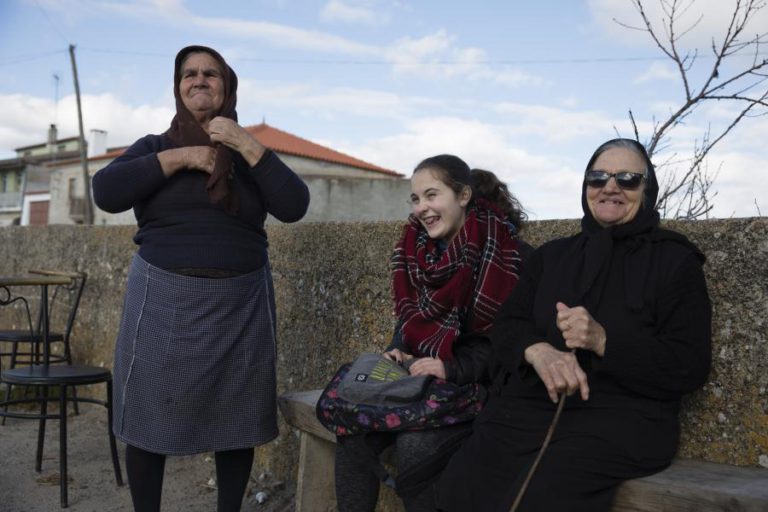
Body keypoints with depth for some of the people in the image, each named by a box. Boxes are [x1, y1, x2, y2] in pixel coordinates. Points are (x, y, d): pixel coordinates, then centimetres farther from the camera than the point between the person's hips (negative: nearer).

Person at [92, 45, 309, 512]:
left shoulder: (253, 154, 10)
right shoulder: (154, 147, 8)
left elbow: (294, 207, -6)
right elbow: (105, 193, -9)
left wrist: (247, 147, -12)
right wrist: (179, 158, -12)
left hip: (240, 304, 1)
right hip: (163, 300, 0)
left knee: (234, 419, 6)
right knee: (151, 417, 3)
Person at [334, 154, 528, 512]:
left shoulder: (504, 251, -15)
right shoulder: (418, 245, 5)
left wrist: (454, 369, -26)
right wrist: (398, 351, -5)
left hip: (479, 384, -6)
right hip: (420, 376, 6)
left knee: (415, 444, -29)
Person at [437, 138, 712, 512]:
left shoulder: (675, 261, 5)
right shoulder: (551, 255, 19)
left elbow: (690, 368, -3)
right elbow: (505, 325, 10)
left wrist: (603, 341, -18)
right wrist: (538, 351, -15)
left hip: (621, 417, -3)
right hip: (528, 405, 4)